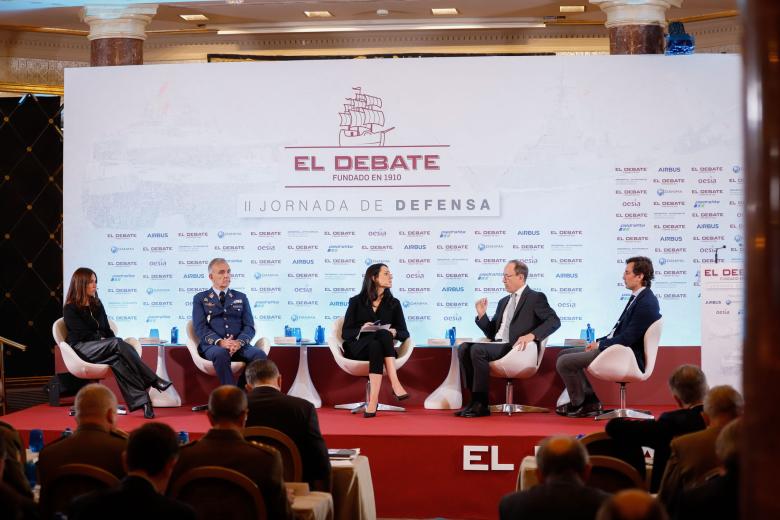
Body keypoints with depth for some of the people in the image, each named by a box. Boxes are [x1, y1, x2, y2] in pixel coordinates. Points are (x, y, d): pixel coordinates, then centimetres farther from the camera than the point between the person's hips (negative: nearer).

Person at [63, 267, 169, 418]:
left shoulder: (97, 304, 19)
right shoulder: (70, 309, -1)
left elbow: (106, 329, 16)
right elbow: (83, 334, -10)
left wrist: (113, 343, -4)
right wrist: (109, 342, -10)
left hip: (102, 347, 6)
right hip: (81, 348, -6)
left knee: (117, 360, -32)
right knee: (118, 344, -33)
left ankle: (141, 400, -48)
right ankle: (153, 381, -39)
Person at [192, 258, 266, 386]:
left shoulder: (241, 298, 20)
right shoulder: (200, 298, 13)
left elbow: (249, 327, 10)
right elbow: (200, 328, 0)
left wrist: (239, 342, -14)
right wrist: (220, 342, -19)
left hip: (239, 345, 2)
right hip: (213, 345, -2)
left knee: (259, 354, -31)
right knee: (221, 354, -39)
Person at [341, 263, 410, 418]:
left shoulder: (393, 303, 14)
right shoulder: (356, 302, 8)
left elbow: (404, 333, 11)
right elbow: (345, 333, 2)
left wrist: (394, 333, -14)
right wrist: (361, 329, -20)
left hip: (380, 346, 2)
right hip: (357, 348, -2)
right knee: (383, 334, -36)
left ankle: (373, 399, -48)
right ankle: (395, 385, -46)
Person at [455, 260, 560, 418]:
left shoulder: (536, 298, 4)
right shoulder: (503, 301, 25)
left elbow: (554, 321, -10)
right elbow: (492, 333, 23)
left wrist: (531, 335, -23)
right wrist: (482, 315, 7)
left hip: (516, 348, -7)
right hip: (498, 346, 7)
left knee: (477, 349, -28)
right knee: (464, 348, -15)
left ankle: (481, 404, -24)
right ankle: (475, 399, -17)